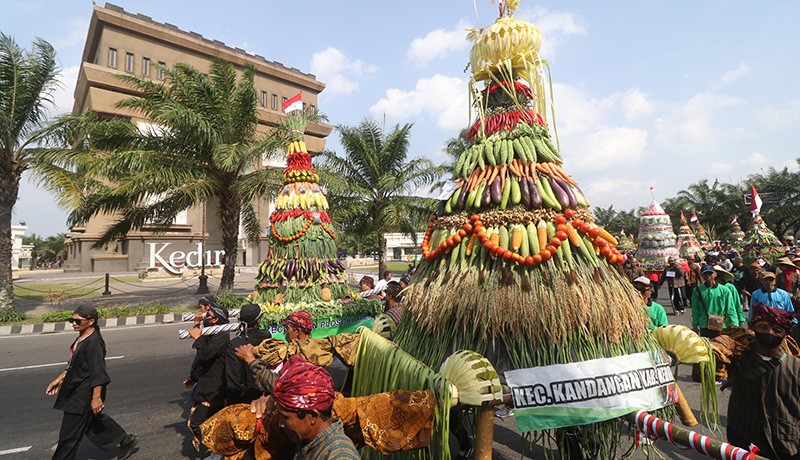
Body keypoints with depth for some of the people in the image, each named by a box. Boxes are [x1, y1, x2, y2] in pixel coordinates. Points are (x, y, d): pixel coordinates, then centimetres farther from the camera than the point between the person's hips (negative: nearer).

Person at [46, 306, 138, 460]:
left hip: (84, 395, -10)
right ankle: (126, 441, 33)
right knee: (94, 422, 21)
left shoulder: (93, 342, -25)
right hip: (77, 390, 10)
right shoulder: (82, 338, 5)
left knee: (69, 434, 5)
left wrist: (96, 398, -24)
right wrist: (60, 379, 19)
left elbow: (98, 373, -25)